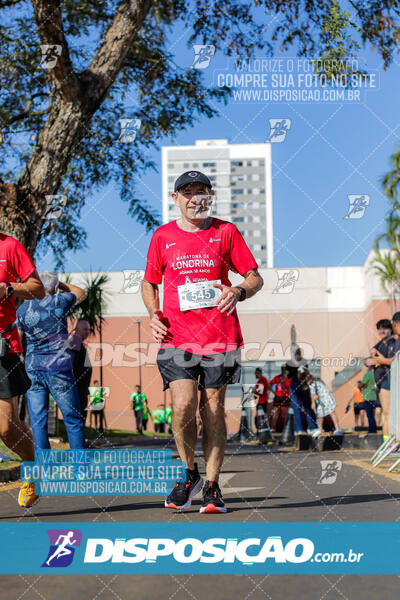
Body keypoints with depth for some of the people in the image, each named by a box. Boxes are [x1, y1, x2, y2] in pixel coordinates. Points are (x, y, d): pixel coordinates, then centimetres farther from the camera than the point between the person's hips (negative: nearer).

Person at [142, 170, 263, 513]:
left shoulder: (226, 232, 6)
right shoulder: (163, 236, 9)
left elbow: (255, 278, 8)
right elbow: (149, 282, 21)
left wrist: (238, 292, -14)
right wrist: (154, 314, 3)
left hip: (220, 336, 0)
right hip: (176, 337, 0)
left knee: (214, 409, 3)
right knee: (183, 405, -14)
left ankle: (212, 486, 15)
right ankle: (189, 473, 11)